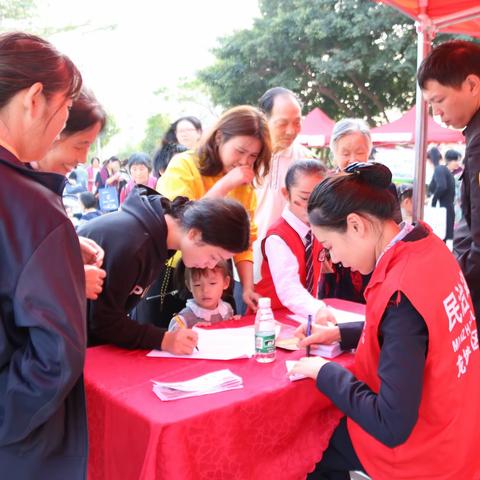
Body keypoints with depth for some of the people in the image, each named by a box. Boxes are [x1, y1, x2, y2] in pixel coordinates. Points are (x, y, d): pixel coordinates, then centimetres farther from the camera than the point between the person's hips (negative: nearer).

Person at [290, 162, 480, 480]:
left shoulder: (401, 294, -31)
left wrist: (324, 371, -16)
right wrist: (340, 334, 8)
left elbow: (392, 427, -28)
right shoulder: (428, 248, -5)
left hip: (425, 454, -7)